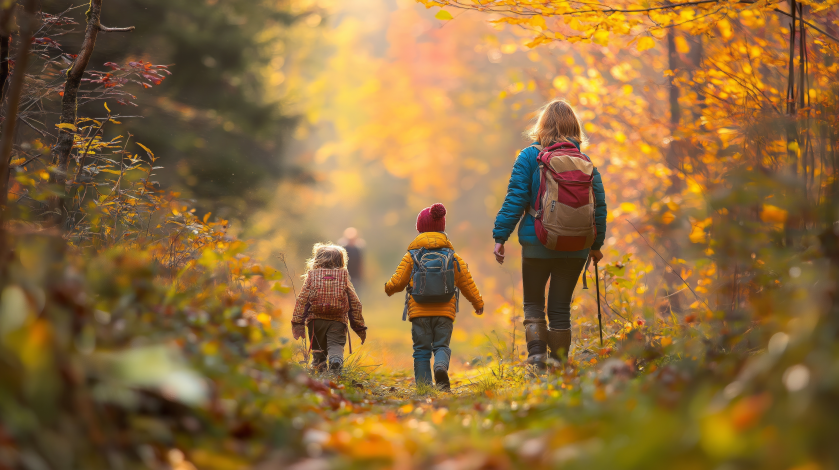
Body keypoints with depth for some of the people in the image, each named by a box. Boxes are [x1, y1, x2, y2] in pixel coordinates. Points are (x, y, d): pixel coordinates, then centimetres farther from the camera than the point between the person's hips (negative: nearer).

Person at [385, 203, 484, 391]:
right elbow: (467, 282, 12)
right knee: (442, 345, 2)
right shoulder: (452, 256, 7)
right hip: (445, 311, 1)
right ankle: (441, 367, -29)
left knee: (421, 349, 6)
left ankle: (423, 384, 0)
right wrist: (478, 302, 26)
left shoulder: (411, 256, 3)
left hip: (419, 312, -1)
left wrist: (389, 288, 28)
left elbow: (398, 281, 4)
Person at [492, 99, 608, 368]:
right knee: (560, 306, 11)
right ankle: (559, 364, 9)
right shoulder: (585, 161, 3)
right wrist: (597, 244, 17)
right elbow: (599, 205, 7)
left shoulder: (529, 157, -5)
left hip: (537, 244, -2)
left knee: (533, 303, 13)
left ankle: (536, 350, -7)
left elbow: (515, 200, -9)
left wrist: (500, 236, -4)